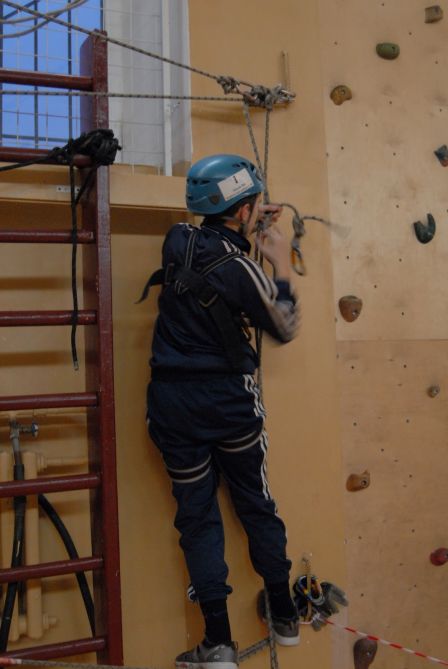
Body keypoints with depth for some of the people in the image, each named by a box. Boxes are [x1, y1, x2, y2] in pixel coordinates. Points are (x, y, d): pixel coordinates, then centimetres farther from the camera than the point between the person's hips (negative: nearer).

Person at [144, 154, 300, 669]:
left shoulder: (177, 241, -3)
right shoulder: (242, 270, -15)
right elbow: (285, 329, 0)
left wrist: (250, 222, 22)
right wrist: (281, 265, 7)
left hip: (172, 400, 3)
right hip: (228, 398, -3)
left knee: (197, 515, 10)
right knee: (257, 506, 15)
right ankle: (285, 617, 30)